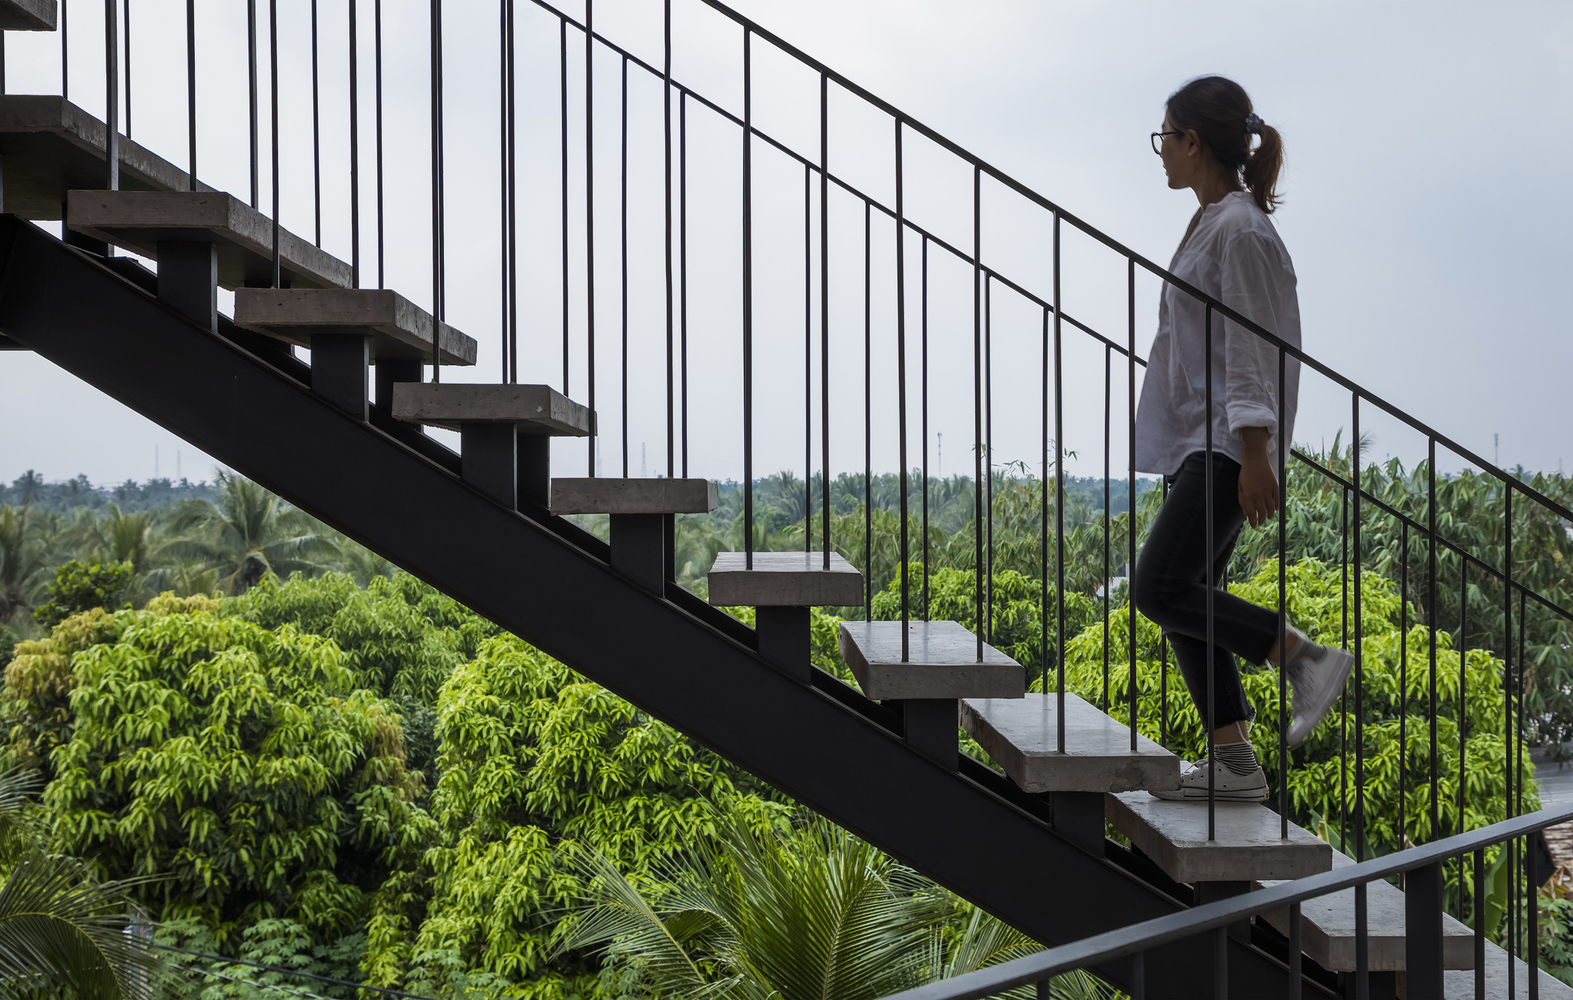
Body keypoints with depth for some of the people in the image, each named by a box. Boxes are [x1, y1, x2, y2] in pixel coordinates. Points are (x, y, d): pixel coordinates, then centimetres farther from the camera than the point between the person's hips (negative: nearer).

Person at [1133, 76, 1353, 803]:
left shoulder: (1240, 231, -14)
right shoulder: (1210, 223, 16)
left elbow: (1253, 351, -18)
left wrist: (1254, 458, -21)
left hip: (1228, 443, -10)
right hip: (1196, 441, 10)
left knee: (1162, 589, -17)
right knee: (1185, 601, 6)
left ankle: (1306, 658, -10)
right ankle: (1232, 761, 8)